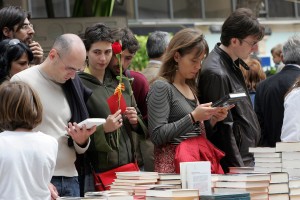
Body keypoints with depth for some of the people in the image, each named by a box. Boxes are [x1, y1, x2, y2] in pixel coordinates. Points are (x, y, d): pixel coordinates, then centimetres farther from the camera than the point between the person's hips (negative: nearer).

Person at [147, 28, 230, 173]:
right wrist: (193, 117, -18)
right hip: (173, 164, -7)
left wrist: (213, 120, 4)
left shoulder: (191, 88, 17)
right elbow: (157, 135, -16)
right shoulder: (161, 87, -7)